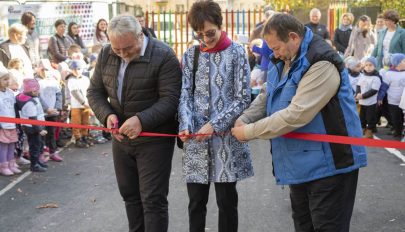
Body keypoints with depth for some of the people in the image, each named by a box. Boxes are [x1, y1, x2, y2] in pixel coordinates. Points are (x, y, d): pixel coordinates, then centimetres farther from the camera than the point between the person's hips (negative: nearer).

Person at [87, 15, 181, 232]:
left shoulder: (163, 56, -16)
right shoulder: (106, 54, 2)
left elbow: (170, 99, -19)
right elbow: (95, 92, 7)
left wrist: (141, 120, -31)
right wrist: (107, 115, -12)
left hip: (154, 139, -6)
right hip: (121, 138, 6)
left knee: (153, 199, -1)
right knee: (129, 195, 17)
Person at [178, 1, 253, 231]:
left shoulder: (237, 52, -1)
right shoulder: (191, 55, 8)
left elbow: (243, 98, -6)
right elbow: (185, 94, 4)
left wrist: (214, 125, -15)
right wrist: (186, 125, -14)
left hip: (227, 137, -2)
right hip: (196, 138, 3)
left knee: (227, 201, 7)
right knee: (196, 201, 9)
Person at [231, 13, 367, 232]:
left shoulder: (322, 64, -23)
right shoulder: (282, 61, 9)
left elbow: (296, 115, -29)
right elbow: (266, 98, 15)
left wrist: (249, 132, -20)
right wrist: (243, 119, -5)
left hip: (329, 163, -9)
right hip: (300, 164, 9)